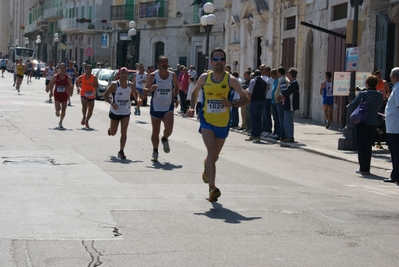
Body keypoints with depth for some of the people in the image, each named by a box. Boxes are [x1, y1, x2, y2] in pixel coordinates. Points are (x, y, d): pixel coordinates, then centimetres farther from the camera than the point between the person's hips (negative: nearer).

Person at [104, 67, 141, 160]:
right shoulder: (114, 85, -12)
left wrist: (138, 99, -10)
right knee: (113, 133, 12)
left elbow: (136, 94, 14)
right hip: (115, 112, -1)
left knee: (124, 132, -8)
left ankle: (121, 151, 1)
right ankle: (110, 128, 49)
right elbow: (105, 95, -10)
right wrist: (111, 103, -27)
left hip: (126, 113, 2)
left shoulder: (131, 85, -1)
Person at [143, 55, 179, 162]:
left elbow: (176, 86, 20)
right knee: (155, 132, 7)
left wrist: (175, 97, 7)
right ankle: (155, 151, 27)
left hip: (168, 107, 0)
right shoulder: (153, 75, -6)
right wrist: (151, 89, -24)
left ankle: (165, 139, 15)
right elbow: (145, 90, -2)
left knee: (169, 128, -19)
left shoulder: (172, 75, 0)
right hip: (155, 108, 0)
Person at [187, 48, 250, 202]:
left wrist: (232, 104, -32)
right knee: (212, 151, -22)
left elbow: (246, 99, -14)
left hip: (223, 124, 1)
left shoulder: (230, 80, -10)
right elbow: (195, 92, 17)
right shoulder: (204, 78, -2)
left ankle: (206, 170, 53)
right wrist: (192, 107, 1)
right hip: (207, 121, -1)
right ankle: (212, 188, -27)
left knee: (214, 156, 16)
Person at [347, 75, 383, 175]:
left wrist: (348, 106, 14)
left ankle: (364, 168, -1)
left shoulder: (362, 94, -13)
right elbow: (379, 106, 11)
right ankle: (366, 168, 19)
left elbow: (353, 105, -8)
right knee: (368, 146, 15)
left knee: (362, 146, 1)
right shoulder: (380, 95, 1)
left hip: (362, 123, -5)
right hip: (373, 123, 5)